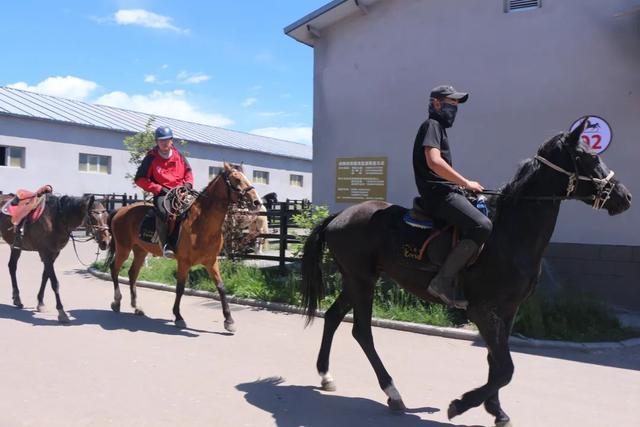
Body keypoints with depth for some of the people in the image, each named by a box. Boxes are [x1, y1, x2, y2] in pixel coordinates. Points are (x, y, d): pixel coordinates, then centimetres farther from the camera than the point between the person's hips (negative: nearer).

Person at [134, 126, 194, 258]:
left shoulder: (179, 156, 11)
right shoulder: (151, 158, -1)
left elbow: (188, 171, 23)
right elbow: (140, 179, -2)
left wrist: (188, 184, 1)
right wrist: (159, 189, -12)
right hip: (162, 193, -4)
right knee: (163, 210, -36)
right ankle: (166, 245, -34)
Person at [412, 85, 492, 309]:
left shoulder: (439, 127, 27)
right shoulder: (432, 125, -4)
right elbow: (434, 162, -21)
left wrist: (464, 185, 19)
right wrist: (466, 183, -16)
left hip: (445, 193, 11)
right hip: (438, 194, -11)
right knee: (482, 226, -27)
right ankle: (443, 281, -23)